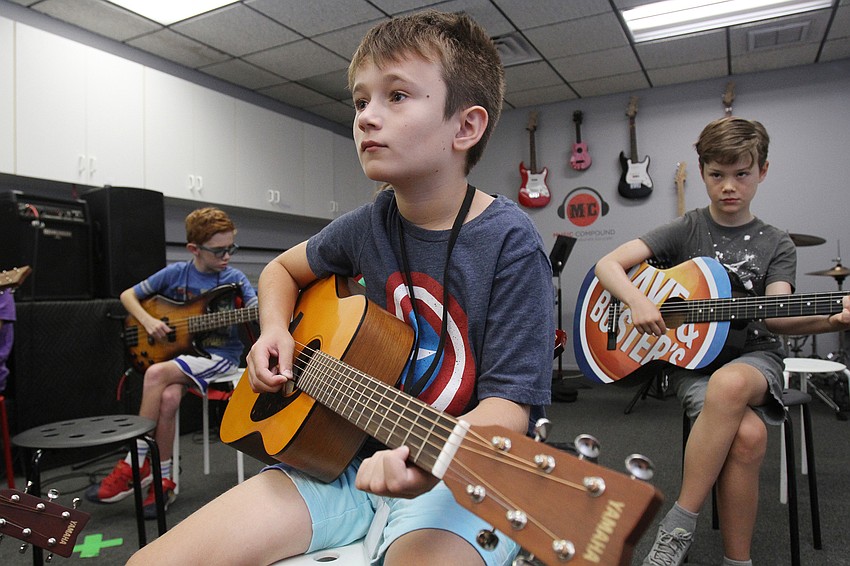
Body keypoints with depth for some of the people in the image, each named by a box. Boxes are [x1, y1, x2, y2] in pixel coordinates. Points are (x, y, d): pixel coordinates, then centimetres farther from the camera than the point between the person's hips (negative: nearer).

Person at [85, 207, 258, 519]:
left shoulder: (234, 279, -3)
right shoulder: (176, 273, 4)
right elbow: (127, 295, 14)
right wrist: (148, 321, -3)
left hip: (220, 354, -3)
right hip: (181, 351, 3)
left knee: (157, 374, -27)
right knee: (168, 397, -28)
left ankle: (135, 466, -12)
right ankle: (163, 479, -9)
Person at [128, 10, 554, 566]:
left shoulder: (509, 242, -14)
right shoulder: (368, 226, 2)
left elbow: (509, 401, -16)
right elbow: (283, 268, 22)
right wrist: (275, 331, 3)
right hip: (354, 455, 5)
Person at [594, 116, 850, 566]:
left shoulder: (776, 246, 9)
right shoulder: (686, 231, 5)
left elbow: (775, 316, -8)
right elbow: (607, 264, -4)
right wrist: (637, 301, -24)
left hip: (754, 357, 1)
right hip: (689, 357, -1)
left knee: (728, 384, -37)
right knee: (748, 435, -32)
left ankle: (677, 528, -24)